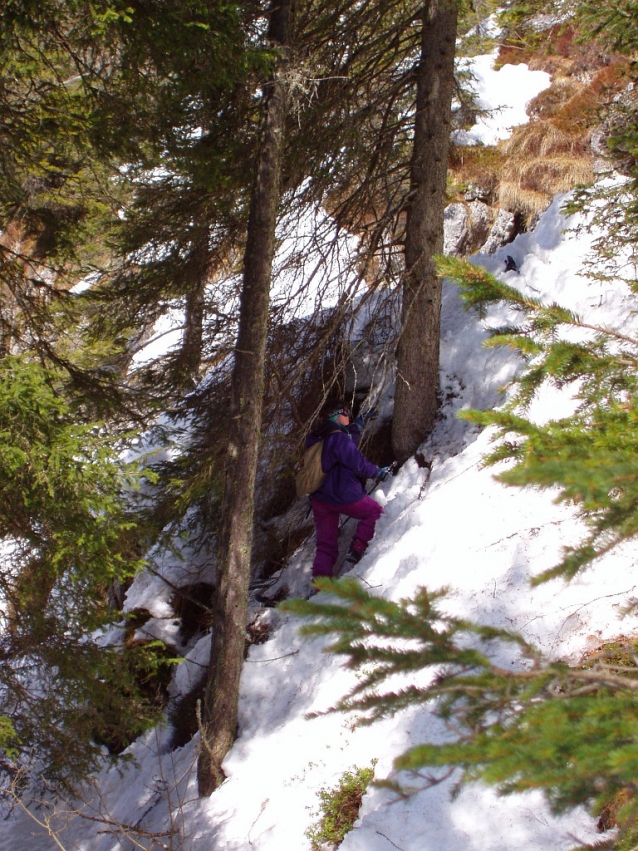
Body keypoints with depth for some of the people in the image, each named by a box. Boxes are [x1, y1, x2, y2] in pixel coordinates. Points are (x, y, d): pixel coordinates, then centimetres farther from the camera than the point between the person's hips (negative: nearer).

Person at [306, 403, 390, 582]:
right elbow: (358, 463, -14)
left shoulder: (317, 438, 15)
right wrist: (378, 472, 3)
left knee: (326, 546, 11)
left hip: (319, 498, 8)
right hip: (343, 496, -8)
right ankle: (356, 550, 3)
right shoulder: (339, 438, -13)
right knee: (375, 511, 14)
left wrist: (359, 424, 36)